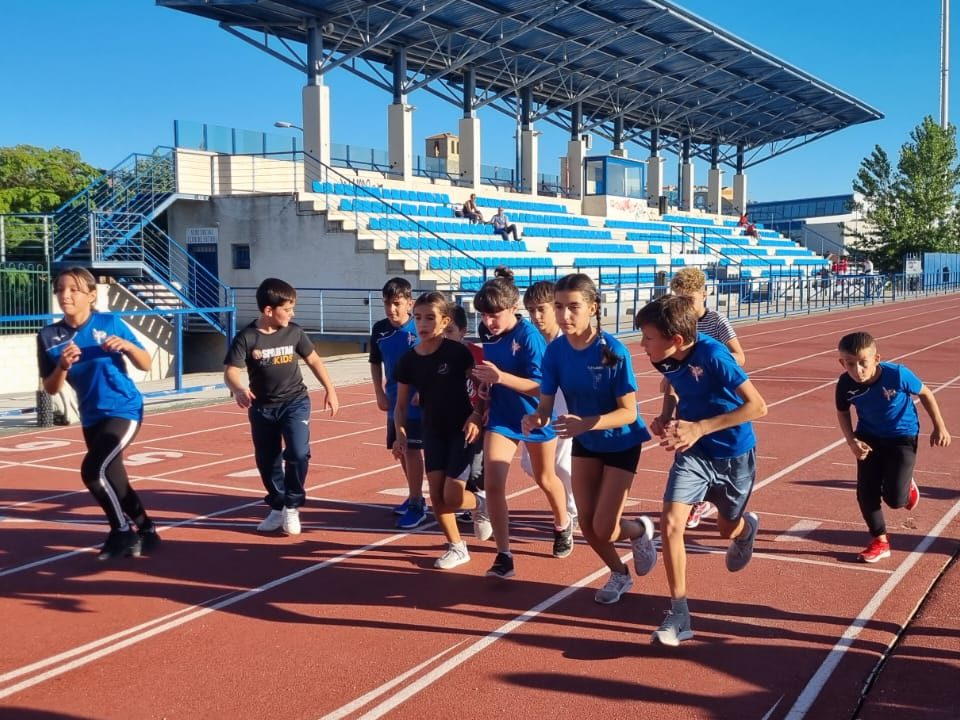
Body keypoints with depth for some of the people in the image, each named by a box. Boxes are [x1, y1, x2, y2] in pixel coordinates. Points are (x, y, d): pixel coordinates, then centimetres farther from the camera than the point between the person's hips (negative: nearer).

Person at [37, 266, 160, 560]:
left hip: (124, 410, -5)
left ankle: (123, 530, 2)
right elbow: (51, 389, -1)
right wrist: (63, 366, -20)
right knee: (111, 479, 14)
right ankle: (145, 531, 34)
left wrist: (126, 346, -24)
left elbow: (146, 364, -5)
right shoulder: (49, 336, -3)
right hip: (91, 417, 5)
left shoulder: (110, 323, -10)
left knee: (93, 471, -20)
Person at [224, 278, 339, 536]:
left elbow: (313, 360, 8)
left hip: (295, 401, 0)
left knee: (298, 453, -17)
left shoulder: (294, 332, -5)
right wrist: (239, 389, -41)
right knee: (266, 461, 10)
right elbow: (231, 371, -20)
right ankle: (277, 508, 30)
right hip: (262, 407, 0)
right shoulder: (246, 338, -13)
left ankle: (292, 507, 3)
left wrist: (330, 390, 8)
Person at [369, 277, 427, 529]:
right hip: (394, 400, 6)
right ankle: (415, 497, 30)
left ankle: (416, 505, 2)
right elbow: (375, 363, 12)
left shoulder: (419, 329, -14)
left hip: (416, 401, -6)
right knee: (401, 450, 14)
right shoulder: (379, 329, 1)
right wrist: (380, 393, 6)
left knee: (411, 450, -7)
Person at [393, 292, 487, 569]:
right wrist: (400, 433, -10)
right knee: (436, 496, 2)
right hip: (433, 431, 4)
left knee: (452, 498, -9)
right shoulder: (408, 360, -6)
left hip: (462, 429, -4)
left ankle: (479, 504, 25)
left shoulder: (457, 352, -17)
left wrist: (476, 417, -20)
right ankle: (457, 547, 21)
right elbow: (402, 403, 3)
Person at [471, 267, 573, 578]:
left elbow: (541, 387, -28)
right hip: (501, 418, 4)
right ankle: (504, 556, -2)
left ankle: (563, 526, 49)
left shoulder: (529, 336, -24)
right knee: (492, 483, -11)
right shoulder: (489, 335, -6)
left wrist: (500, 377, -39)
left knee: (545, 479, 19)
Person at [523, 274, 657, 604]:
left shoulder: (612, 350, -28)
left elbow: (628, 412, -27)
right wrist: (536, 420, -36)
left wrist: (585, 423, -42)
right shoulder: (555, 351, -15)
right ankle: (620, 574, 36)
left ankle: (641, 530, 29)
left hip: (621, 443, -4)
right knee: (587, 525, 7)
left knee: (604, 529, -7)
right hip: (585, 442, 4)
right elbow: (546, 405, -12)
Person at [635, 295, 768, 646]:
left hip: (734, 454, -3)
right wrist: (666, 418, -9)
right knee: (670, 523, -17)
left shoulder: (712, 354, -30)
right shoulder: (666, 360, -12)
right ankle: (679, 615, -6)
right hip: (693, 452, 4)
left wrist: (700, 428, -36)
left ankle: (747, 527, 60)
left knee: (728, 528, 19)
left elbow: (757, 406, -31)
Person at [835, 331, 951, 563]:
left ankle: (907, 487, 29)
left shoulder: (897, 374, -29)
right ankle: (880, 542, 18)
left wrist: (939, 427, -5)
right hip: (869, 438, 3)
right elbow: (842, 413, 0)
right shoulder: (846, 384, -20)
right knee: (865, 493, -2)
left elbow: (925, 394, -10)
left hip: (902, 436, -3)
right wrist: (852, 441, -14)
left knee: (894, 498, -9)